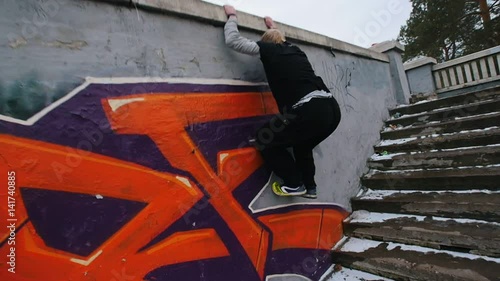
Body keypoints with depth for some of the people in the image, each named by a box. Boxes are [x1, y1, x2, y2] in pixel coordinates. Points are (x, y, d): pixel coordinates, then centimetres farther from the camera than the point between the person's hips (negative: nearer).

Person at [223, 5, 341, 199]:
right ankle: (309, 187, 32)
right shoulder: (295, 50, 27)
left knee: (265, 140, 13)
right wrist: (274, 28, 63)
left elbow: (233, 41, 16)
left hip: (310, 111, -8)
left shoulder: (267, 49, 9)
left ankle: (294, 185, 13)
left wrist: (232, 16, 31)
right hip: (332, 109, 8)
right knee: (302, 145, 33)